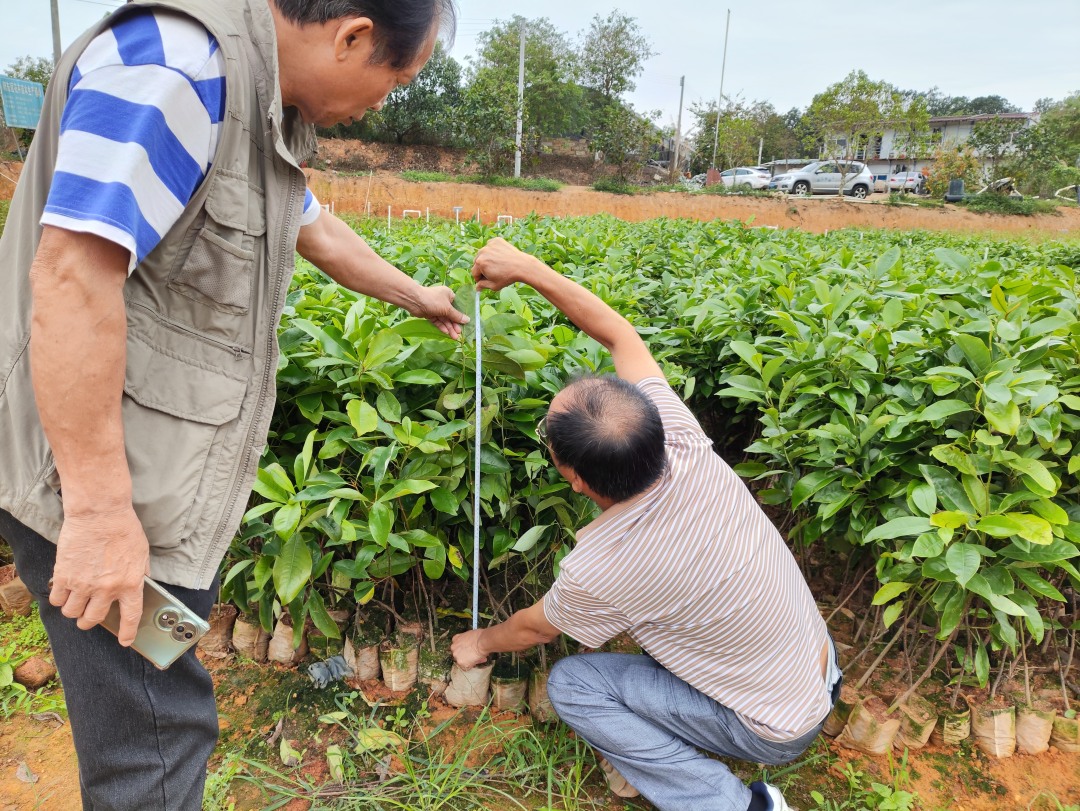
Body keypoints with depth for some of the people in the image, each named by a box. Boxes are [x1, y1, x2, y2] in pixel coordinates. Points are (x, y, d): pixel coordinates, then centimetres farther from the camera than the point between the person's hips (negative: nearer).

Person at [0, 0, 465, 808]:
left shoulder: (264, 107, 11)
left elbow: (318, 231, 26)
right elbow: (71, 277, -28)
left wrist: (417, 297, 39)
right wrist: (99, 512, -27)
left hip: (165, 472, 9)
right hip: (97, 479, -9)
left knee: (163, 699, 22)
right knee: (156, 737, 2)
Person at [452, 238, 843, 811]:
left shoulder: (598, 571, -33)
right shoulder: (686, 446, -23)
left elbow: (537, 628, -8)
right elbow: (620, 336, -9)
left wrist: (481, 643, 13)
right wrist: (525, 267, -6)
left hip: (774, 733, -6)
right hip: (818, 667, 6)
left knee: (570, 685, -4)